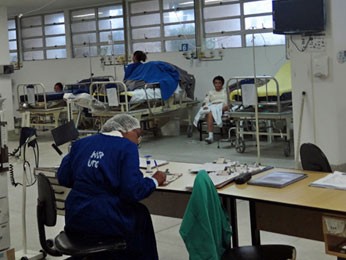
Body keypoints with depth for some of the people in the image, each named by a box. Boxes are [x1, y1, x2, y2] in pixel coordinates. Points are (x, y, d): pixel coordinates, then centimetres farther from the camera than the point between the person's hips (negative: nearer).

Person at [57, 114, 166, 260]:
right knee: (141, 215, 24)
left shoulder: (81, 143, 9)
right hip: (103, 221, -6)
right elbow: (133, 192, -16)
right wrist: (155, 181, 2)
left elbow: (63, 178, 9)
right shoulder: (127, 147, -8)